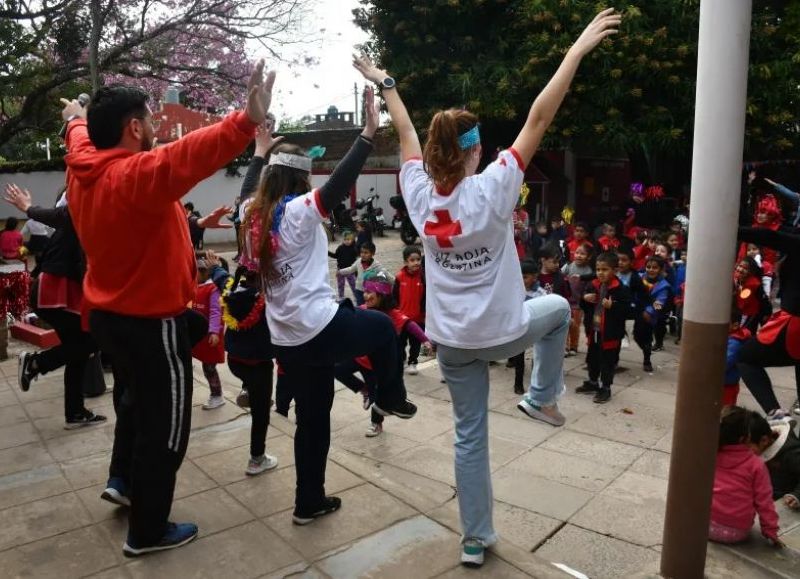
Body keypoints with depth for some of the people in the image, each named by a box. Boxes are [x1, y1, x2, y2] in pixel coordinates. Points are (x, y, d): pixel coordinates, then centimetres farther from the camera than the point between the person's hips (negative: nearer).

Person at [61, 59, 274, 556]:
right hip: (151, 323, -9)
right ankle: (148, 531, 21)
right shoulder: (137, 174, -26)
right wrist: (247, 121, -58)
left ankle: (121, 477, 47)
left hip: (109, 313, 10)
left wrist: (76, 119, 47)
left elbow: (81, 141, 26)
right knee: (164, 425, 7)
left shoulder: (84, 168, 2)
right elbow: (189, 156, -46)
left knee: (137, 402, 32)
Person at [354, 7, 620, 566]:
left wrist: (386, 83, 22)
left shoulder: (419, 193, -7)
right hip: (503, 331, -3)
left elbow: (406, 132, 9)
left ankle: (475, 539, 26)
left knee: (470, 436, 15)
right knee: (558, 307, 29)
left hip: (452, 340, 4)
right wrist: (579, 49, -9)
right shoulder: (492, 188, -17)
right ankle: (543, 397, 30)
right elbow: (539, 119, -15)